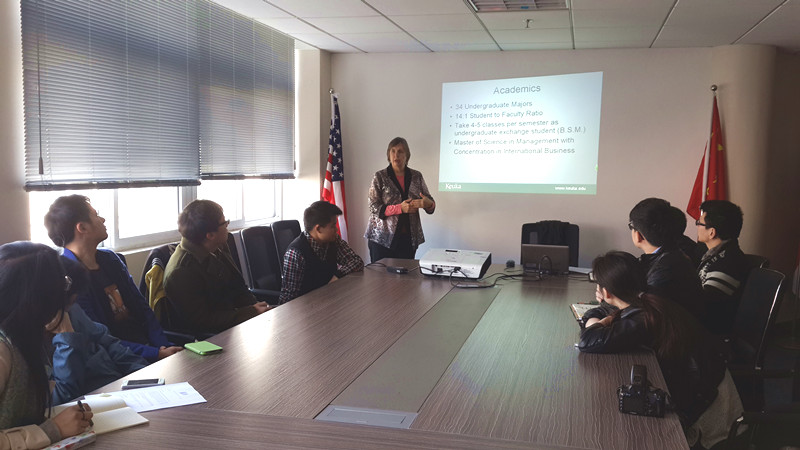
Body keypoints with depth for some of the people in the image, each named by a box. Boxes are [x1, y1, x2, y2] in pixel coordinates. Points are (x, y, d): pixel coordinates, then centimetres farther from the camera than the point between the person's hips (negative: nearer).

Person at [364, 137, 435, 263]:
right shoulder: (380, 177, 0)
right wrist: (400, 208, -19)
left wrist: (427, 203, -14)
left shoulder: (416, 176, 8)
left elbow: (431, 204, 10)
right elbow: (374, 208, -6)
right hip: (382, 238, -2)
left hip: (409, 238, 2)